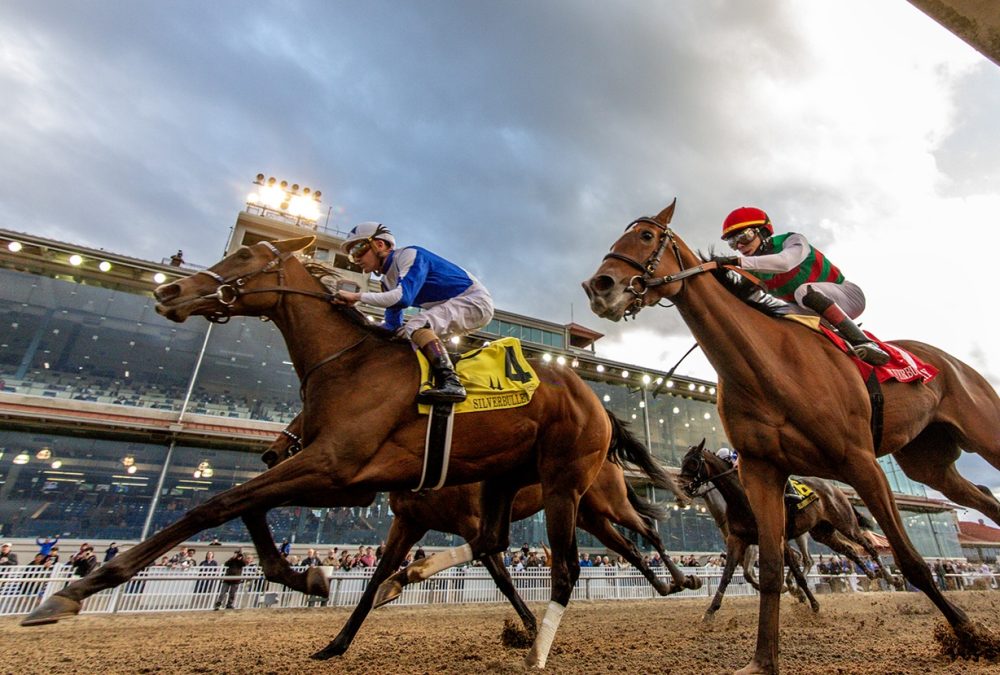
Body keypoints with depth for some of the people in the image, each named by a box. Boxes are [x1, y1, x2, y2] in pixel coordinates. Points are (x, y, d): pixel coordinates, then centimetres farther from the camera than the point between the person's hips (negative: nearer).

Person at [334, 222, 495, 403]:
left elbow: (403, 297, -32)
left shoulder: (409, 255, -15)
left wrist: (357, 297, -25)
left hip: (475, 300, -10)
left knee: (415, 325, -28)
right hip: (452, 309, 10)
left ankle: (451, 383, -35)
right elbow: (392, 326, 12)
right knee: (405, 334, 8)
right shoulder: (388, 280, 12)